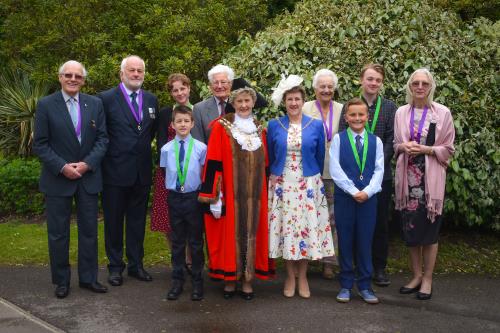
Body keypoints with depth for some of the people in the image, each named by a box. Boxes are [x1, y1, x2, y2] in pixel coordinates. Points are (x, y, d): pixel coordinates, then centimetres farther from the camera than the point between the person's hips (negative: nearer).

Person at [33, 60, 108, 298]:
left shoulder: (95, 104, 4)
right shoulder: (45, 105, -4)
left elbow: (102, 138, 1)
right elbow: (40, 144, -5)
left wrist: (87, 163, -13)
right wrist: (62, 167, -16)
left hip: (88, 177, 2)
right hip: (57, 179, -2)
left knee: (89, 230, 10)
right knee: (58, 233, 7)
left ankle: (88, 277, 23)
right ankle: (61, 281, 22)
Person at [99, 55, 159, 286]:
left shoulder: (151, 100, 8)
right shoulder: (106, 99, -7)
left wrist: (143, 149, 8)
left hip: (142, 171, 4)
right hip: (115, 171, -4)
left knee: (137, 220, 13)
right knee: (114, 221, 8)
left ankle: (136, 265, 25)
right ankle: (115, 266, 21)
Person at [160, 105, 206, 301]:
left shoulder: (200, 148, -9)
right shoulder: (166, 149, -3)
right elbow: (166, 174, 8)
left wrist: (202, 194, -1)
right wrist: (172, 188, 4)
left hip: (194, 197, -2)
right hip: (174, 197, 2)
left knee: (196, 241, 8)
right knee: (177, 241, 12)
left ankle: (197, 281, 21)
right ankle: (177, 281, 24)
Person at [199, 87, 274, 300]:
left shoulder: (259, 129, 11)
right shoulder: (222, 127, -3)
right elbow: (213, 163, -7)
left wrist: (266, 191, 13)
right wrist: (213, 196, -12)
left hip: (255, 194, 4)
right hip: (230, 193, -3)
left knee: (252, 231, 6)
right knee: (231, 232, 2)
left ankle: (248, 280, 16)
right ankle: (230, 279, 16)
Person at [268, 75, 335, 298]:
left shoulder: (316, 125, 2)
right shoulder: (274, 125, 3)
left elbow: (320, 157, 10)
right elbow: (269, 157, 12)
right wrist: (274, 176, 10)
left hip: (308, 185, 0)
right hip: (282, 185, 0)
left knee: (307, 228, 2)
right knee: (285, 229, 2)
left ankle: (302, 278, 17)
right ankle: (290, 277, 17)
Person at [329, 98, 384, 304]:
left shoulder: (375, 141, 5)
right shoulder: (338, 139, 0)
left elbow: (379, 170, 2)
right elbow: (335, 170, -7)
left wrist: (367, 191, -12)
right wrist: (353, 191, -12)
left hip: (368, 197, 1)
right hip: (344, 196, -1)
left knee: (365, 241, 6)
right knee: (345, 241, 6)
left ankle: (365, 286, 16)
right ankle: (346, 285, 16)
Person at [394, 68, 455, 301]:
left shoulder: (442, 113, -2)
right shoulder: (401, 112, 7)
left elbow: (448, 149, 1)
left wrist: (426, 149, -15)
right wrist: (403, 147, -8)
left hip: (430, 178, -3)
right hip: (407, 177, 3)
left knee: (429, 227, 2)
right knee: (410, 227, 7)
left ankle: (427, 278, 15)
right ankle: (416, 275, 23)